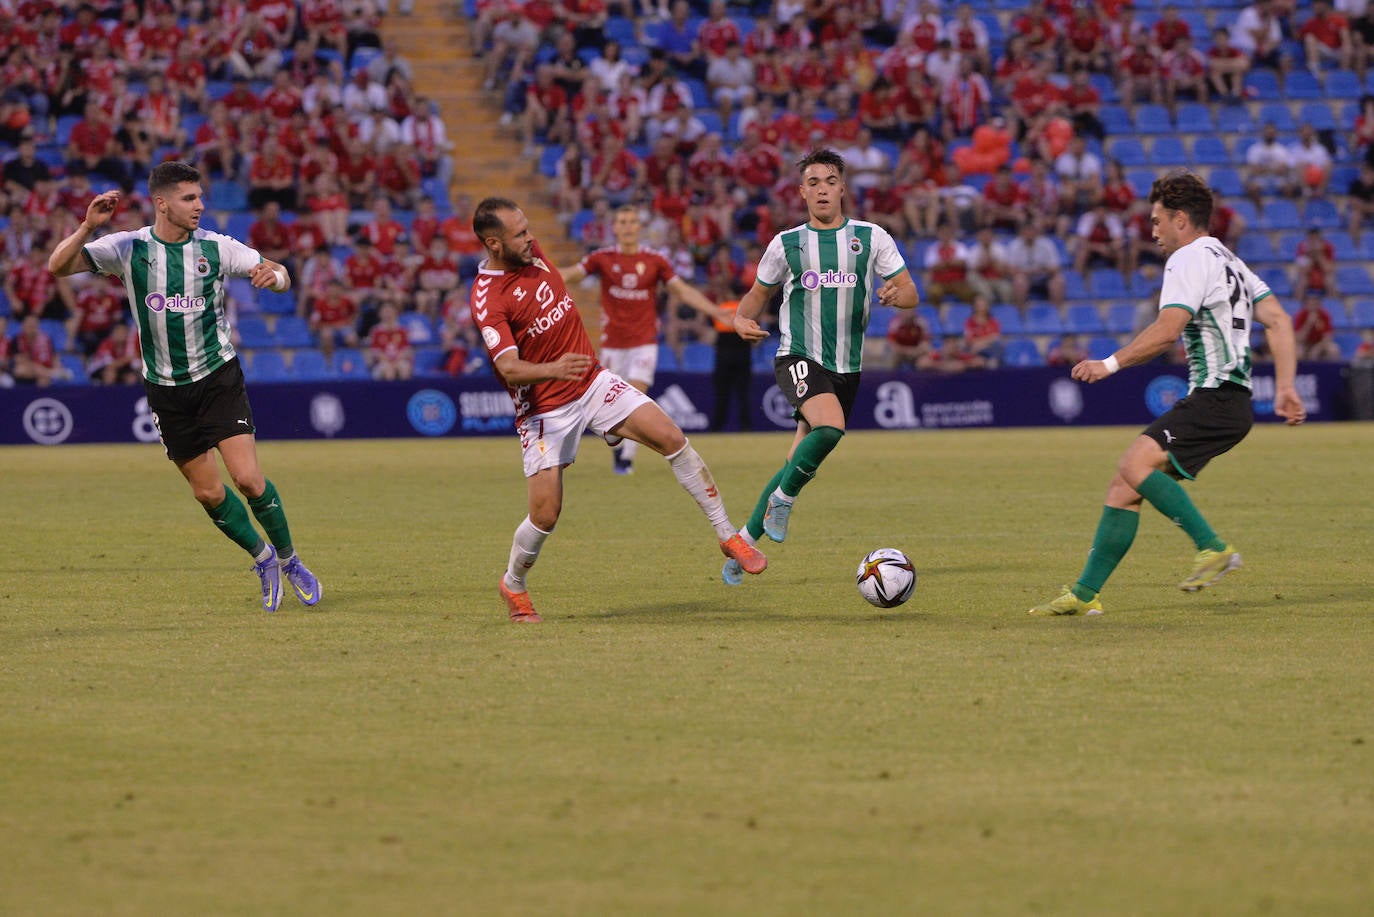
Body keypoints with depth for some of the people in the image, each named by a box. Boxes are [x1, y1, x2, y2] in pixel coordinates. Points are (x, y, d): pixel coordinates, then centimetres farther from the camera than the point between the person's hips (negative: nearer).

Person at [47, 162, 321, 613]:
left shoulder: (216, 247, -6)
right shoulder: (128, 248, -7)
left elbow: (281, 278, -1)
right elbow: (58, 267, -11)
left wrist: (273, 275, -26)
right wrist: (88, 226, -27)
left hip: (218, 376, -1)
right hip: (166, 387, 1)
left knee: (247, 478, -14)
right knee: (208, 492, 4)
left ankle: (288, 560, 8)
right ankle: (262, 559, 26)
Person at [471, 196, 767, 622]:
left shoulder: (531, 252, 1)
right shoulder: (488, 300, -21)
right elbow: (508, 368, -33)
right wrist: (552, 370, -51)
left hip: (593, 381, 6)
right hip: (544, 408, -6)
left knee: (672, 438, -10)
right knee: (545, 513, -9)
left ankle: (728, 536, 0)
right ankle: (513, 585, 21)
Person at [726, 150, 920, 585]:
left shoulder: (872, 238, 4)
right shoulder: (786, 244, 4)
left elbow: (911, 293, 4)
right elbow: (758, 294, 16)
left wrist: (896, 293, -21)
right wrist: (742, 319, -6)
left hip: (846, 368, 3)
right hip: (798, 358, -3)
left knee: (799, 465, 6)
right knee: (830, 427, -32)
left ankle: (745, 539, 22)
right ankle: (784, 497, -8)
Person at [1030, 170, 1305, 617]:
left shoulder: (1190, 259, -7)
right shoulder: (1228, 261, 23)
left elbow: (1167, 330, -20)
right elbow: (1278, 320, 18)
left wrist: (1110, 364, -14)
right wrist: (1285, 388, 14)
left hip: (1216, 399, -10)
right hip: (1220, 401, 10)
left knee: (1135, 462, -24)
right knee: (1124, 485, 6)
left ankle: (1213, 547, -24)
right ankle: (1085, 593, 7)